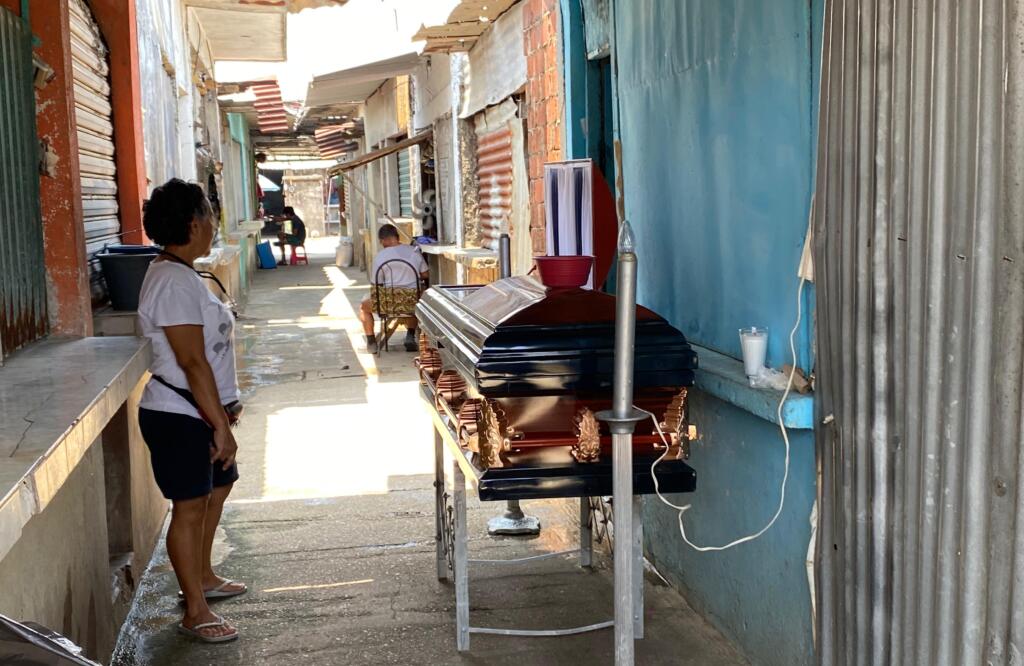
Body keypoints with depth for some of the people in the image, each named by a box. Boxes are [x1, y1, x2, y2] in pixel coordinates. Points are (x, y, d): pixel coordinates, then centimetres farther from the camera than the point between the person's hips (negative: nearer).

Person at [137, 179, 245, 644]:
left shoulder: (179, 274, 11)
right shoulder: (174, 282, -22)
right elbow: (193, 363, -24)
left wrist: (219, 417, 21)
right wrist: (221, 425, -22)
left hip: (196, 413, 11)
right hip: (179, 418, -11)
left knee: (215, 489, 22)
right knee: (190, 507, -1)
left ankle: (203, 578, 39)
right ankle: (195, 611, 11)